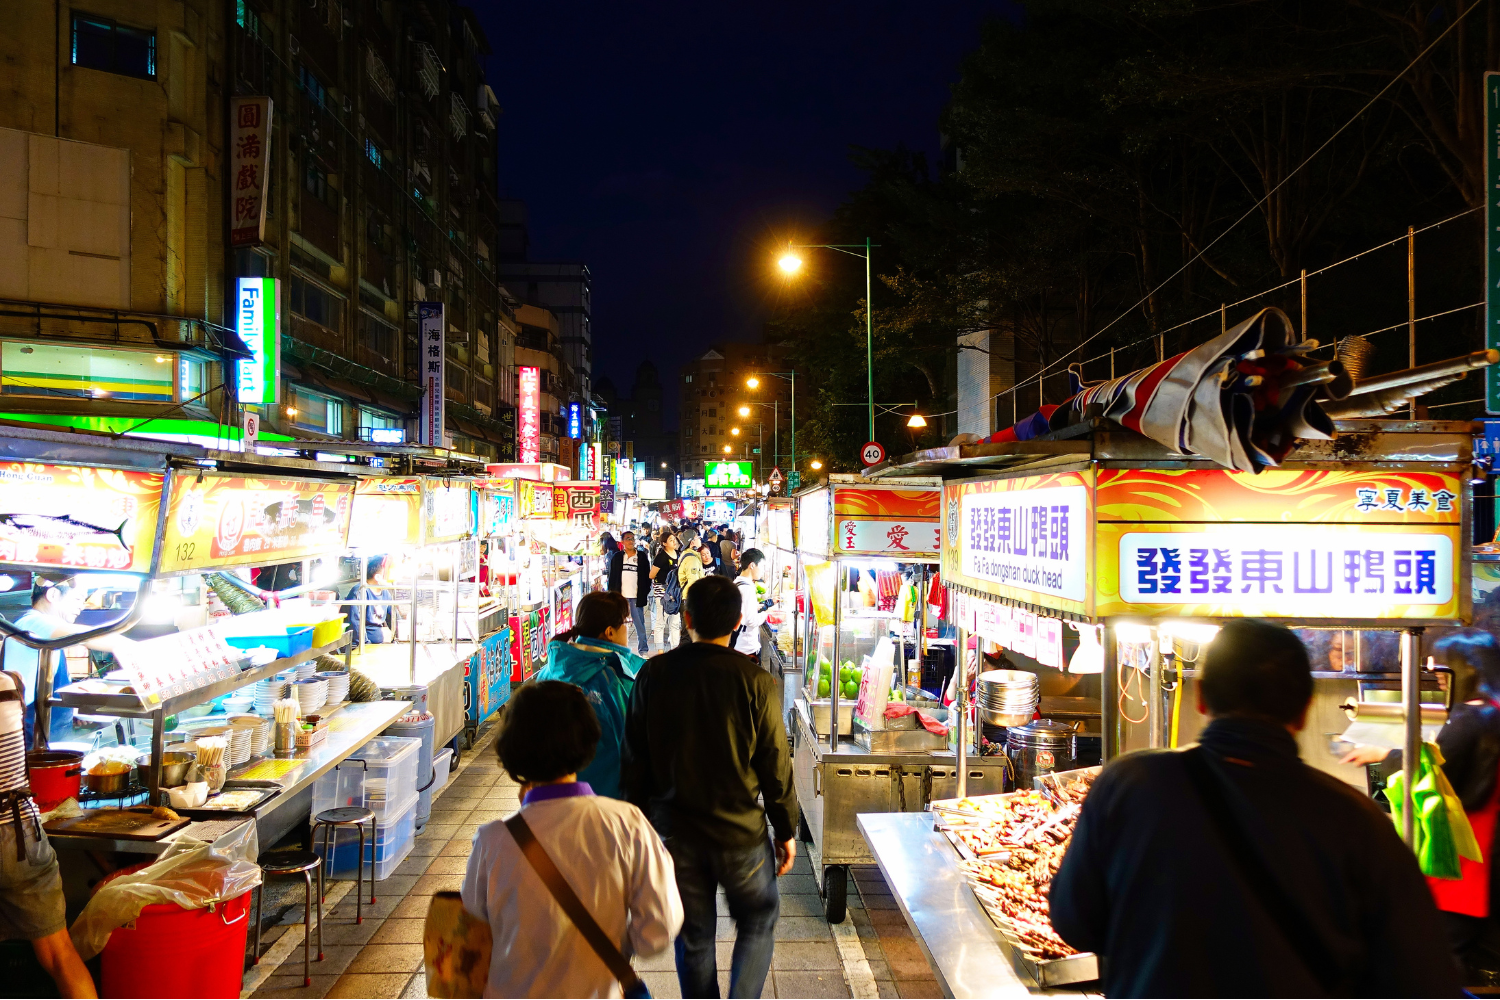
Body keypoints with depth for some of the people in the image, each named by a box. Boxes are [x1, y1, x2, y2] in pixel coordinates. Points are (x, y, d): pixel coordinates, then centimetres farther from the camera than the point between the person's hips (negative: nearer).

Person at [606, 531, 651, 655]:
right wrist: (612, 594, 2)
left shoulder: (641, 557, 6)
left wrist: (645, 593, -1)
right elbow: (612, 577, 9)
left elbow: (647, 576, 6)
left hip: (636, 596, -1)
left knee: (640, 624, 0)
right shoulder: (616, 557, 8)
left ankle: (643, 650, 5)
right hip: (620, 596, 1)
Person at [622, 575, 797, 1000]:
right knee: (757, 922, 20)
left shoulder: (653, 674, -8)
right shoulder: (756, 681, -15)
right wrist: (786, 831, 4)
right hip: (741, 830, -2)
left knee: (693, 938, 17)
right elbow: (775, 765, -9)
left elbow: (635, 760, -1)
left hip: (675, 833, 2)